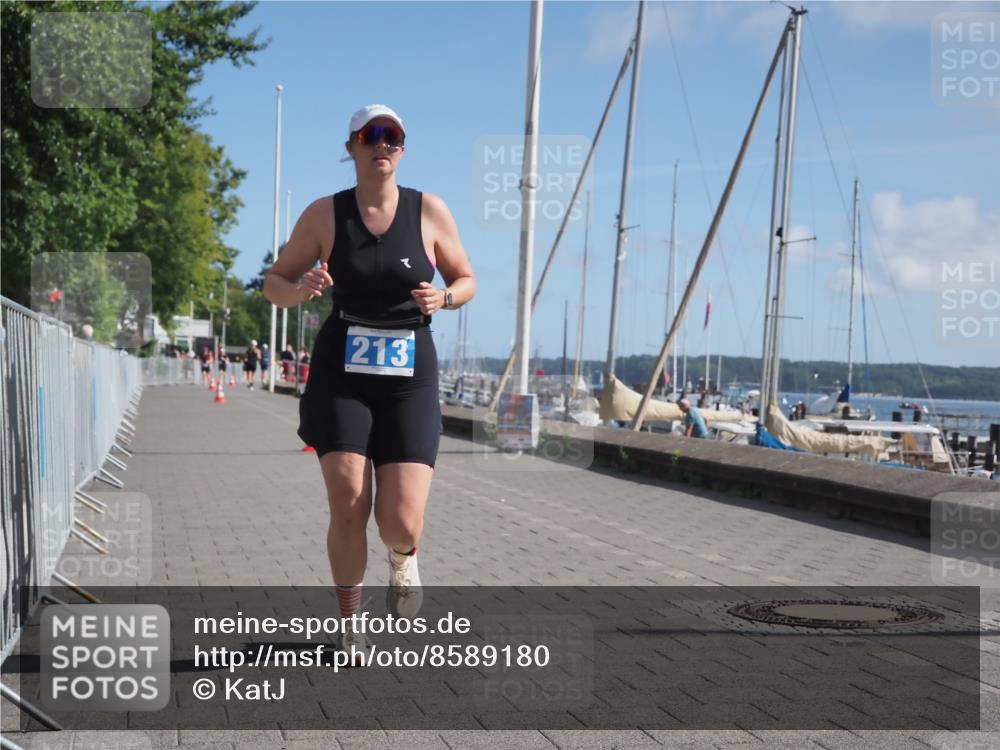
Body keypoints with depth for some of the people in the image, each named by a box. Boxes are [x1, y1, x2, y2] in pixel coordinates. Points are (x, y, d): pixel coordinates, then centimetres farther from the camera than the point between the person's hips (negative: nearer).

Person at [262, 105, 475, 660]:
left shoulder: (430, 211, 2)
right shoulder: (324, 215, 1)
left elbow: (466, 281, 12)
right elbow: (274, 282, 8)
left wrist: (443, 297, -11)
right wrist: (300, 290, -15)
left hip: (410, 377, 0)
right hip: (340, 374, 0)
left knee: (402, 523, -10)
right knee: (348, 508, -10)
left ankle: (402, 560, 29)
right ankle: (350, 624, 13)